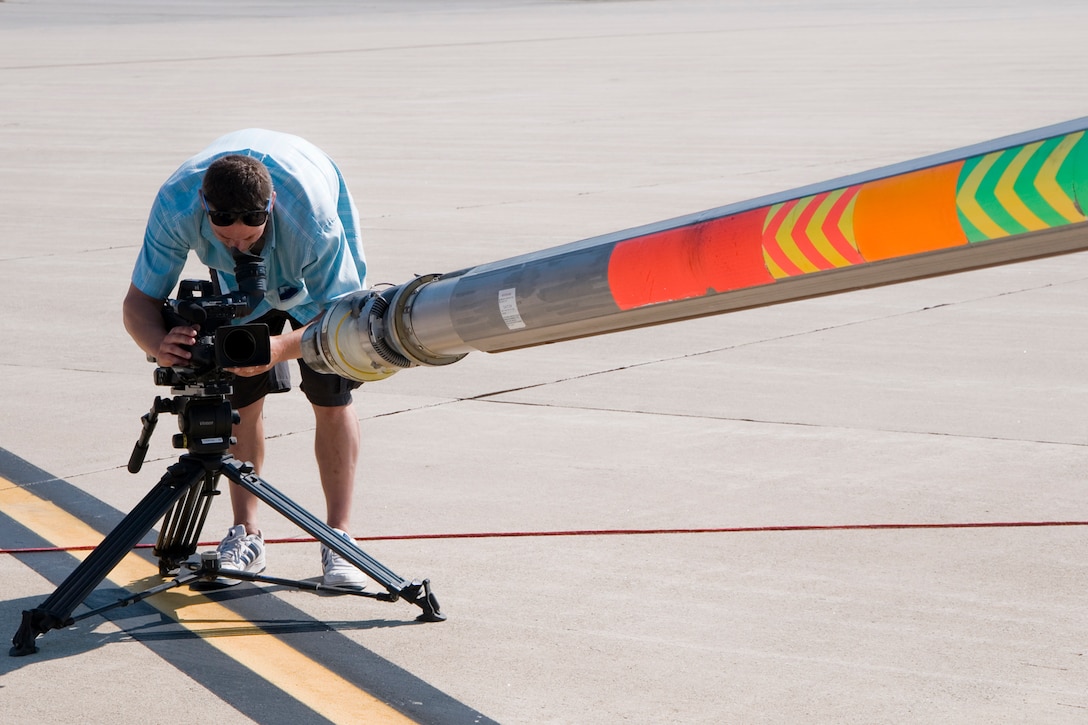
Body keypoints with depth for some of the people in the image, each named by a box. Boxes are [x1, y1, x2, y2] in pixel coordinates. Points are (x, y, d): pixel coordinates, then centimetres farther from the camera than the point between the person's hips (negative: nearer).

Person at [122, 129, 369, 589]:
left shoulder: (312, 220, -45)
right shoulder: (175, 205, -39)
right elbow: (139, 301, -29)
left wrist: (283, 347, -55)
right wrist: (159, 344, -53)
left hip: (319, 276, -2)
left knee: (331, 398, -9)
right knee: (242, 397, -7)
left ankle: (339, 535, -1)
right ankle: (245, 535, 4)